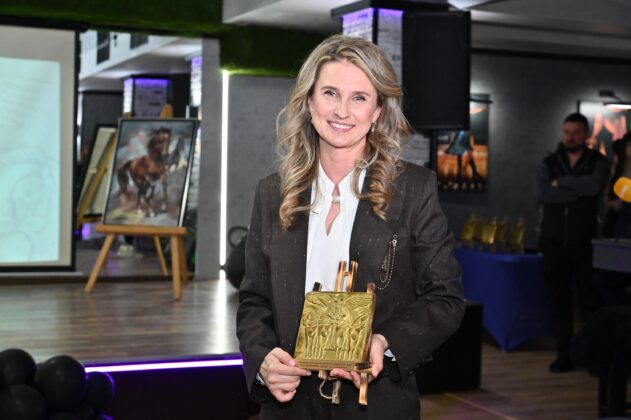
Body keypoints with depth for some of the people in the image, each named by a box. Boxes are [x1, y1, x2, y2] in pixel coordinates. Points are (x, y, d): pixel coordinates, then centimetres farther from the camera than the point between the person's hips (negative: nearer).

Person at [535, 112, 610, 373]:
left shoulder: (598, 163, 6)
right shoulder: (549, 164, 11)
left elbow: (594, 186, -16)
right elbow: (542, 194, -9)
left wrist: (560, 183, -8)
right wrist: (579, 192, -12)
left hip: (584, 244, -2)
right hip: (554, 243, 2)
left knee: (590, 303, -5)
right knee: (559, 303, 4)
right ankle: (564, 356, 11)